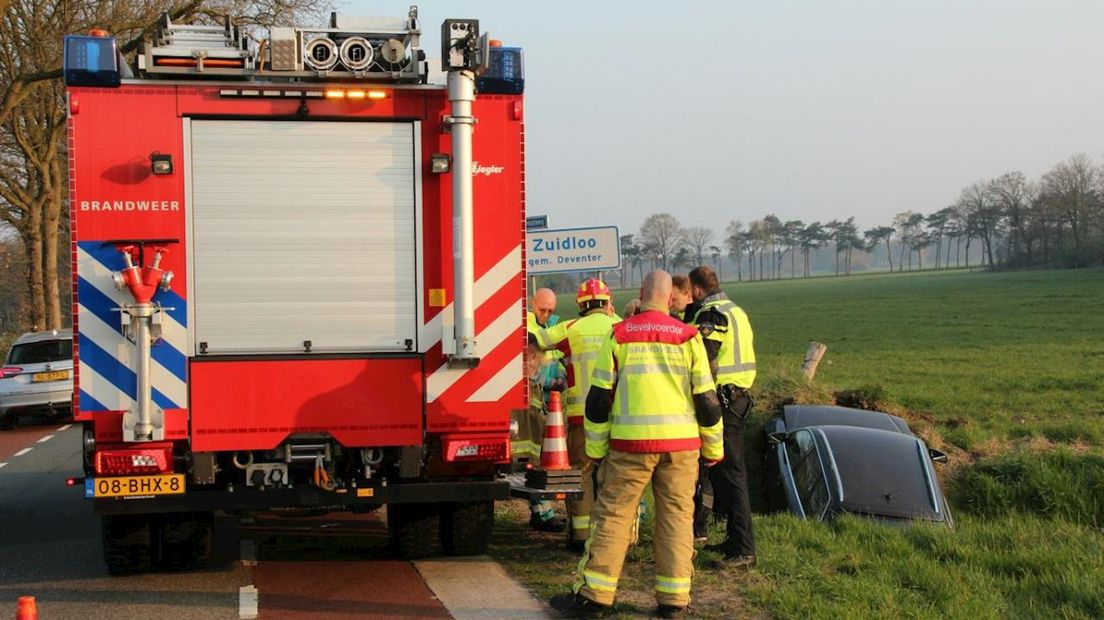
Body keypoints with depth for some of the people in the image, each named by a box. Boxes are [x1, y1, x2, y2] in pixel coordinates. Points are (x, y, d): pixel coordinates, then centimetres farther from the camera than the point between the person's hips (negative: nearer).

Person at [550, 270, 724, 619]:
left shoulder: (619, 335, 1)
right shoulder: (689, 337, 3)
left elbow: (599, 397, 1)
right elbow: (706, 399, 4)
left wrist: (596, 449, 9)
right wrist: (713, 448, 15)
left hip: (631, 444, -1)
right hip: (680, 444, 1)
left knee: (613, 514, 3)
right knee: (676, 516, 7)